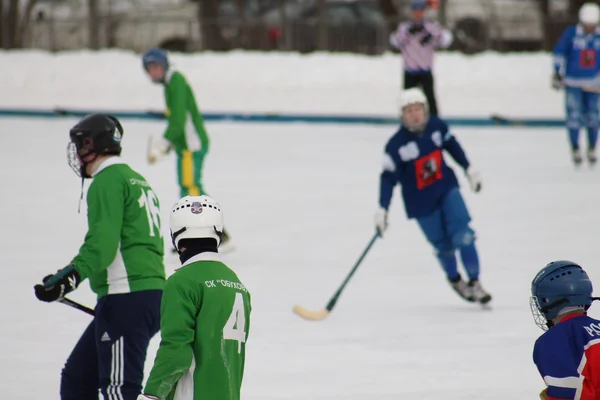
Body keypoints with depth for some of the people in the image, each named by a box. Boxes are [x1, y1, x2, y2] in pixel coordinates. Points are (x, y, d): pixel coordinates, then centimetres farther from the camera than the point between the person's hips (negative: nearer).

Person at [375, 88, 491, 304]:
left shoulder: (437, 126, -9)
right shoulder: (396, 145, -20)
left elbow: (452, 145, 10)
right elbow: (388, 178, -18)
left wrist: (469, 169, 16)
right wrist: (382, 209, -23)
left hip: (446, 188, 2)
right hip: (420, 201, -2)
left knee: (463, 235, -9)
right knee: (443, 245, 5)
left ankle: (474, 282, 4)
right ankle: (455, 280, 33)